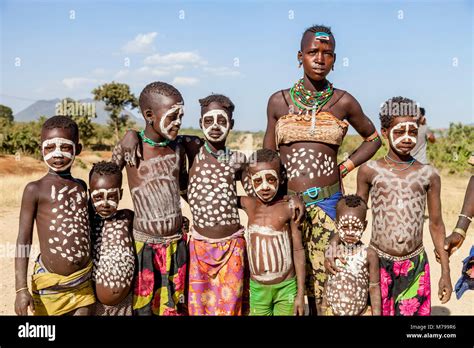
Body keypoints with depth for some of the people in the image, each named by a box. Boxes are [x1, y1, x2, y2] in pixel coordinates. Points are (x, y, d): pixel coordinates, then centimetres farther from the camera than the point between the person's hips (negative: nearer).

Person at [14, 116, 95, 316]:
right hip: (50, 284, -4)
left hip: (84, 282, 4)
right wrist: (21, 288, -11)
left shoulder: (81, 186, 8)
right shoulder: (35, 190, -6)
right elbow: (23, 241, -6)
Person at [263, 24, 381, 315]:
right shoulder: (279, 101, 5)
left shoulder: (344, 101, 2)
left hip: (327, 201, -1)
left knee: (323, 279, 4)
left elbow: (374, 138, 17)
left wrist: (344, 168, 4)